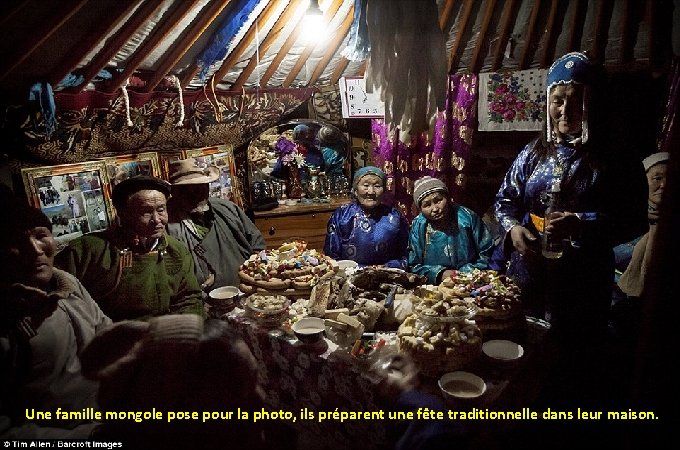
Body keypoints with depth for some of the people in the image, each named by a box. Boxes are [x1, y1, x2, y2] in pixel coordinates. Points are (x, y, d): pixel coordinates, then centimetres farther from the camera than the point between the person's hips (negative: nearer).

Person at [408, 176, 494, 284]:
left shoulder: (467, 217, -1)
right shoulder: (417, 226, 1)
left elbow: (487, 254, 5)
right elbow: (414, 266, 3)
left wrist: (468, 272, -10)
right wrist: (439, 274, -12)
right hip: (434, 288, 0)